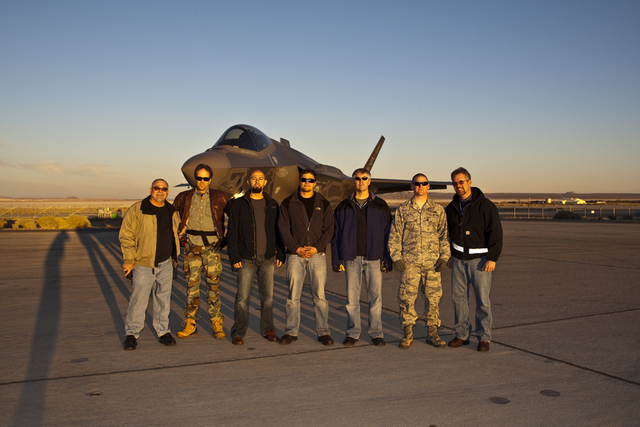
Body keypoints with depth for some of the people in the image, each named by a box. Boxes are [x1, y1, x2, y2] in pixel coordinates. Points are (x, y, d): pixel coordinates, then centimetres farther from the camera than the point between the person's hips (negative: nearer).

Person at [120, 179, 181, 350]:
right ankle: (131, 334, 12)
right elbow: (126, 235, -8)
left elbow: (176, 232, 26)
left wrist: (174, 257, 20)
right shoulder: (137, 210, -8)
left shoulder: (172, 211, 9)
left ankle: (163, 332, 22)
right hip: (143, 265, -4)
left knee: (163, 299, 10)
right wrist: (129, 259, -12)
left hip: (166, 264, 5)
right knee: (138, 300, -3)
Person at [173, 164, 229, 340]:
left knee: (213, 284, -1)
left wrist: (226, 237, 4)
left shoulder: (219, 197, 4)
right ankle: (190, 323, 11)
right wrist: (180, 236, 8)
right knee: (192, 284, 3)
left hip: (212, 246, -1)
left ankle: (217, 323, 7)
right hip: (192, 246, 1)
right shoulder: (184, 197, 8)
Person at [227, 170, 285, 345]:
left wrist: (280, 254, 7)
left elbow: (278, 230, 14)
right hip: (246, 259, -2)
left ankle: (267, 329, 19)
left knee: (268, 296, 7)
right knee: (242, 297, -1)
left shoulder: (272, 205, 10)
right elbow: (232, 233, 0)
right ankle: (238, 332, 9)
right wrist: (234, 257, -8)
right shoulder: (239, 204, 2)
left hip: (268, 258, 3)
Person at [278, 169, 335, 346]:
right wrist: (296, 248, -10)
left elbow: (329, 230, 5)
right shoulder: (288, 203, 6)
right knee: (293, 296, 3)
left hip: (317, 254, 0)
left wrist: (316, 247, -9)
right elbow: (283, 228, 1)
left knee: (320, 296, 1)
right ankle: (291, 332, 14)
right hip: (295, 255, 0)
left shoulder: (324, 204, 9)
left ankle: (323, 332, 10)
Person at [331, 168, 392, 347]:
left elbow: (387, 233, 6)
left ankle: (376, 332, 13)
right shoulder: (344, 207, 7)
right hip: (351, 258, 1)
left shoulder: (380, 206, 6)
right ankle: (353, 332, 16)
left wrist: (387, 259, 0)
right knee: (352, 297, 4)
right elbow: (336, 234, 8)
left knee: (376, 296, 2)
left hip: (374, 258, -1)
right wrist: (336, 259, 3)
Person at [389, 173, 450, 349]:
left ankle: (433, 333, 17)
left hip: (432, 262, 1)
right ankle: (408, 334, 11)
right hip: (409, 262, -1)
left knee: (433, 298, 4)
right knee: (407, 297, -2)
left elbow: (444, 235, 9)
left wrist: (444, 257, 0)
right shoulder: (403, 209, 7)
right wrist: (396, 258, -2)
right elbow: (394, 236, 6)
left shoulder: (438, 210, 9)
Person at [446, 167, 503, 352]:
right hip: (458, 259, 5)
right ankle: (461, 335, 16)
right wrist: (448, 256, 14)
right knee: (458, 297, 6)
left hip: (480, 259, -5)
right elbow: (447, 233, 20)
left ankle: (484, 338, 8)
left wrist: (492, 258, -15)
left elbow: (496, 233, -10)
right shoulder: (451, 208, 9)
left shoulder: (485, 205, -8)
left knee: (482, 299, -2)